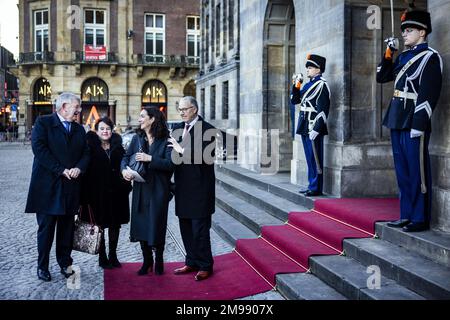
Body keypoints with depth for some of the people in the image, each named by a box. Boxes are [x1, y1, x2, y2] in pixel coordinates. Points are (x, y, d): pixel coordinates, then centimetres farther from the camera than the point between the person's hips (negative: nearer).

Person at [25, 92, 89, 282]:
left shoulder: (79, 129, 14)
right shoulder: (43, 122, -3)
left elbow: (86, 153, 11)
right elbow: (39, 148, -14)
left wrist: (79, 168, -10)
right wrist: (61, 170, -17)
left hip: (71, 187, 5)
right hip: (48, 186, -4)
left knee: (67, 228, 11)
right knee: (46, 228, 5)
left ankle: (65, 263, 22)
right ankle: (42, 266, 17)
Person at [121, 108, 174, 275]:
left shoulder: (165, 140, -6)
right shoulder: (137, 138, 9)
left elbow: (170, 163, -14)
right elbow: (126, 157, 8)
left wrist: (150, 158, -21)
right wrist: (124, 169, -12)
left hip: (158, 190, -4)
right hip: (140, 189, 4)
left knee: (157, 225, 1)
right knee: (141, 224, 7)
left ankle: (158, 261, 20)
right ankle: (147, 261, 23)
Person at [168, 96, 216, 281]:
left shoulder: (207, 129, -11)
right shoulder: (177, 128, 10)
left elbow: (207, 157, -20)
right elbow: (174, 154, 10)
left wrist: (182, 150, -20)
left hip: (200, 188, -7)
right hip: (182, 187, 7)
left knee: (200, 229, 1)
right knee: (185, 228, 14)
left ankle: (205, 266, 15)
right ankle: (191, 262, 28)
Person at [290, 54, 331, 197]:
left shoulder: (322, 85, -10)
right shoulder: (308, 85, 16)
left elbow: (323, 109, -17)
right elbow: (294, 100, 19)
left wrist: (316, 129, -21)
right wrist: (296, 85, 6)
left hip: (314, 127, -8)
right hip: (305, 126, 8)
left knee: (315, 158, -3)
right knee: (310, 158, 13)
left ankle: (316, 188, 4)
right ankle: (312, 185, 21)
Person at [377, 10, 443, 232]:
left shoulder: (430, 57, -7)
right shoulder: (404, 56, 16)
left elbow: (430, 94, -15)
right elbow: (381, 77, 21)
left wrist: (419, 124, -20)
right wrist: (389, 53, 11)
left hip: (414, 122, -8)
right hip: (397, 121, 8)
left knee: (417, 172, -1)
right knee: (402, 171, 12)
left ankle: (420, 219, 8)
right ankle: (406, 216, 21)